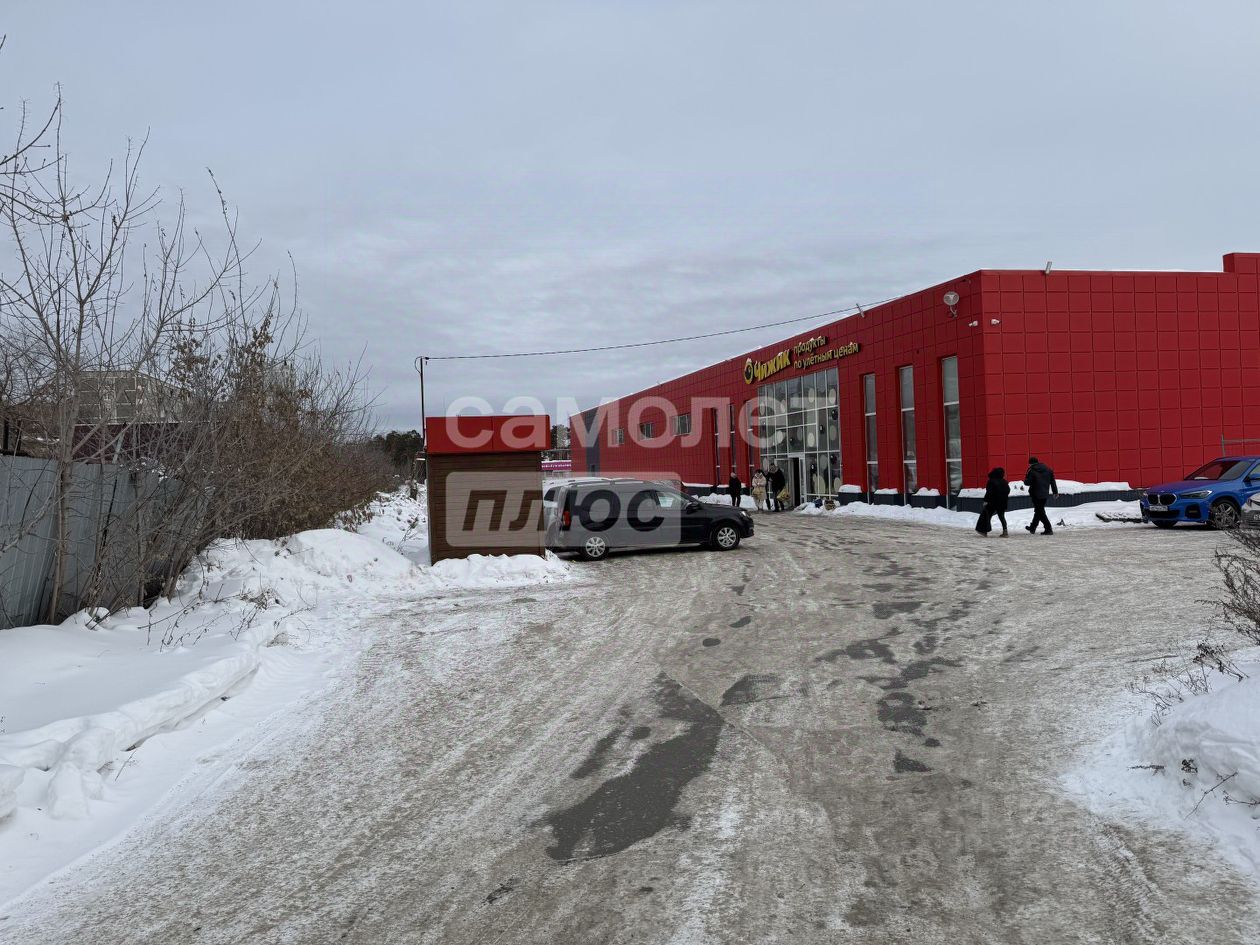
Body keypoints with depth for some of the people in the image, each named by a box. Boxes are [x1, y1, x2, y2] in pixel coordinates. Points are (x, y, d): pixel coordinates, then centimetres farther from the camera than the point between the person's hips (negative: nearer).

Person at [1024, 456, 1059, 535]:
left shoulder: (1031, 470, -11)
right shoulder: (1048, 469, 8)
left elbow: (1027, 482, -13)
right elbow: (1052, 481, 10)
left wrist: (1025, 480, 10)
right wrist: (1055, 491, 15)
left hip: (1036, 494, -7)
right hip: (1045, 493, 7)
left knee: (1040, 511, -2)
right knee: (1039, 510, 18)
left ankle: (1048, 529, -10)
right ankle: (1032, 528, 29)